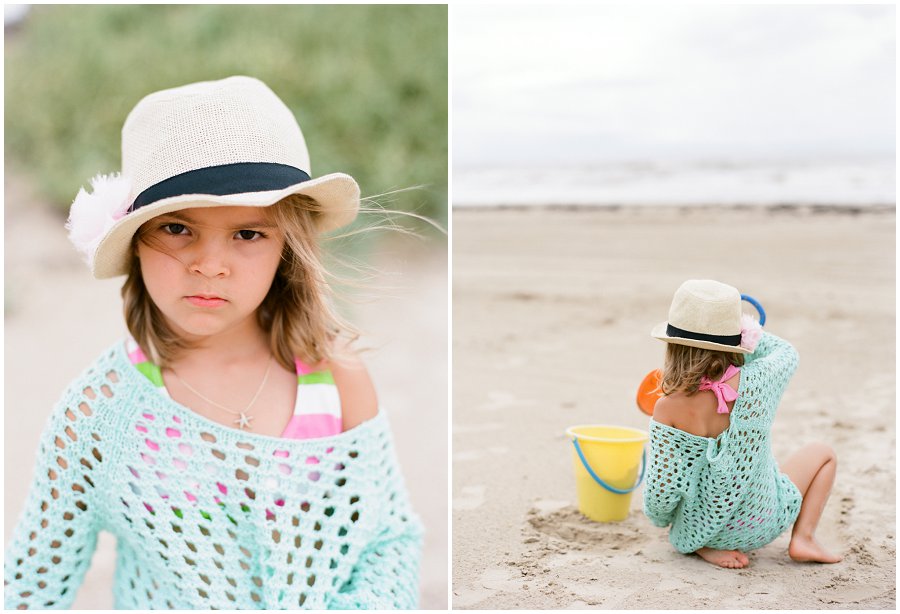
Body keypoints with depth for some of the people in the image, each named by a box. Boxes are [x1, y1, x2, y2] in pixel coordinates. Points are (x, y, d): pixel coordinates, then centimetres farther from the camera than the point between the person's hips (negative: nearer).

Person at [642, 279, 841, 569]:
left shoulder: (668, 409, -25)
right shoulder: (756, 382, -22)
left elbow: (661, 494, -19)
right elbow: (786, 351, 5)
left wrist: (659, 518, 3)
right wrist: (739, 327, 5)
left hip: (698, 530, 0)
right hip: (760, 524, 0)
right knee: (823, 453, 25)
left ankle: (708, 548, 10)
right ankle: (803, 539, 8)